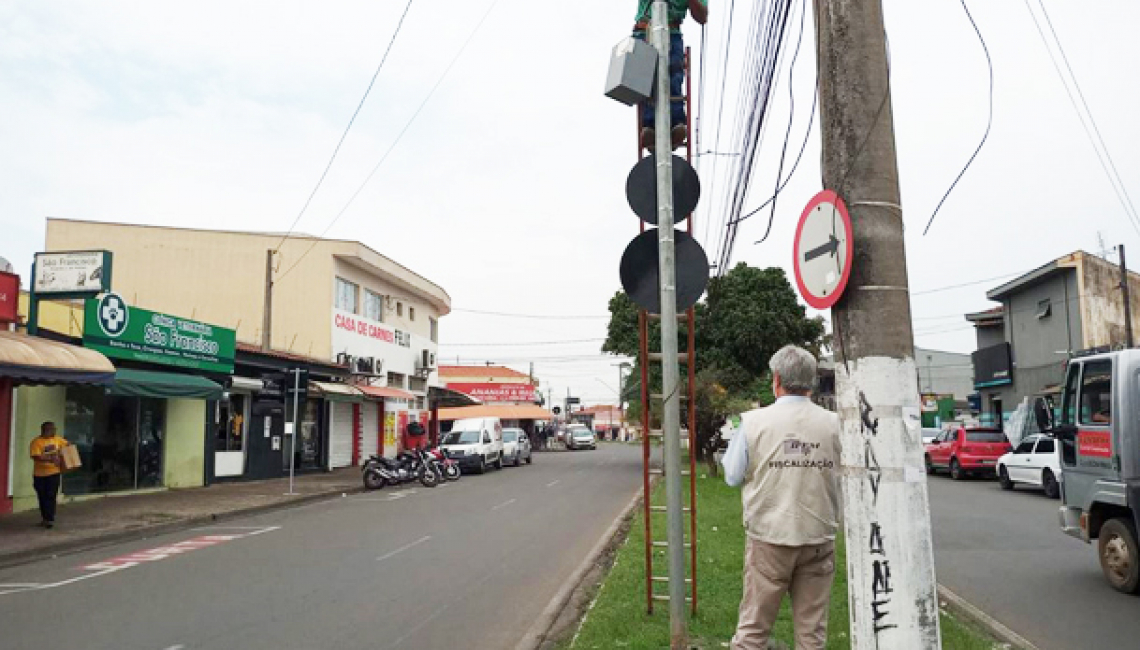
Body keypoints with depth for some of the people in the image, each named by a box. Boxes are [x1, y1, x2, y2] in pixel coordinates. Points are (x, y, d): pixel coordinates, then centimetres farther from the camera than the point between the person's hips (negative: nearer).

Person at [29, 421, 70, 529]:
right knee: (42, 497, 11)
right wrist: (50, 459, -35)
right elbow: (36, 457, -24)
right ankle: (45, 518, 26)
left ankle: (49, 519, -5)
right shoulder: (37, 442, -13)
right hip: (40, 474, -2)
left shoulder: (57, 439, 2)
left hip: (54, 473, 2)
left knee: (51, 496, -6)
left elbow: (67, 445, 19)